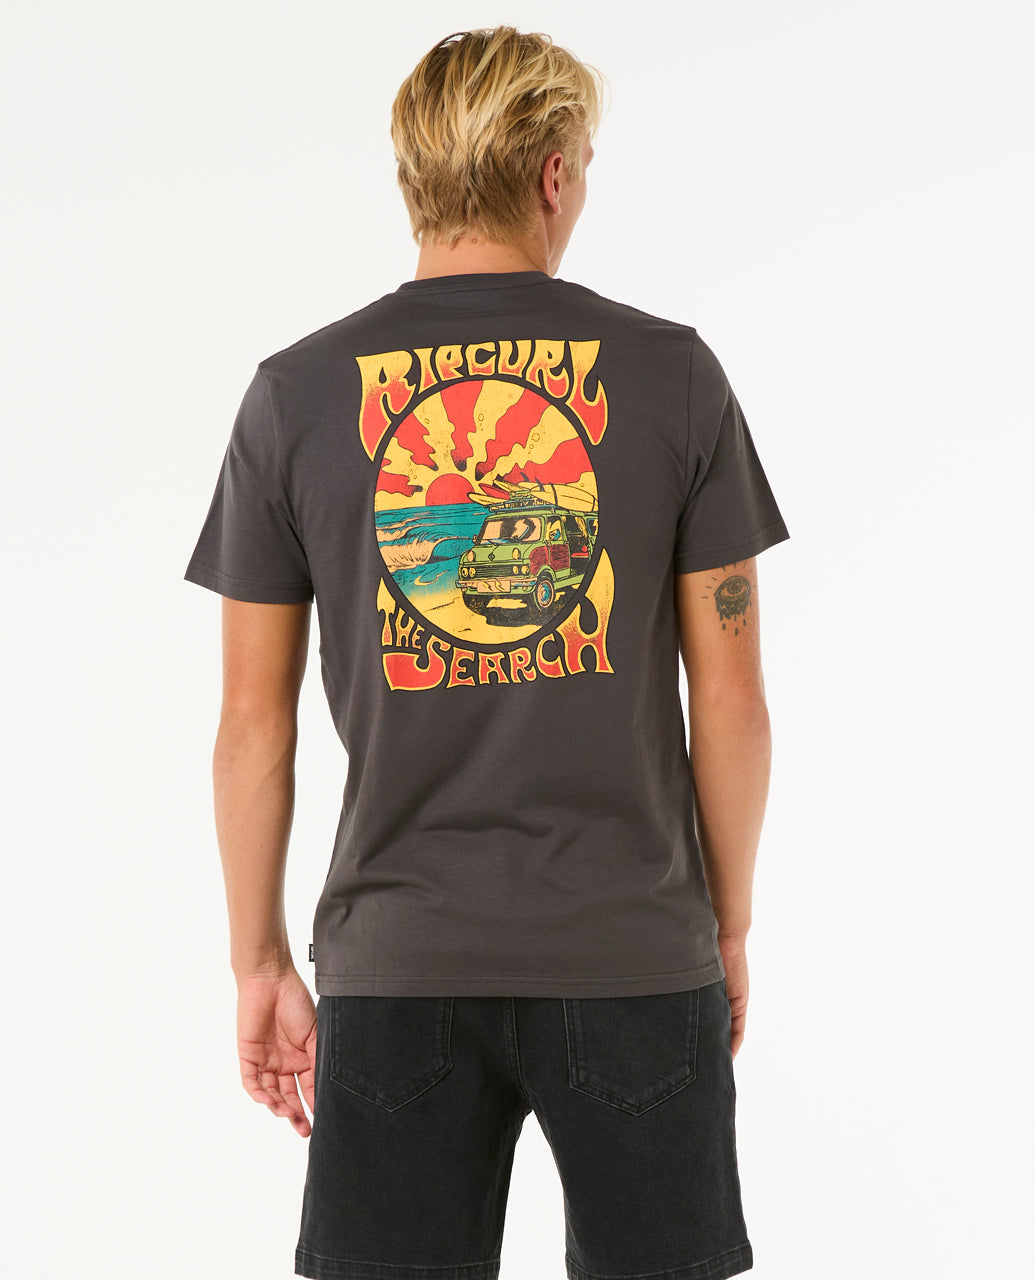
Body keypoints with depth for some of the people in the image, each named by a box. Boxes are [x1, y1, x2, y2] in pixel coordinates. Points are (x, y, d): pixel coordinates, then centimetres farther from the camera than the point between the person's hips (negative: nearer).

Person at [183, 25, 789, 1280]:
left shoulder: (297, 392, 0)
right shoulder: (672, 374, -2)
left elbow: (253, 721, 2)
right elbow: (731, 702, -1)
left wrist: (260, 965, 11)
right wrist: (730, 926, 12)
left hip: (398, 961, 1)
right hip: (633, 954, 0)